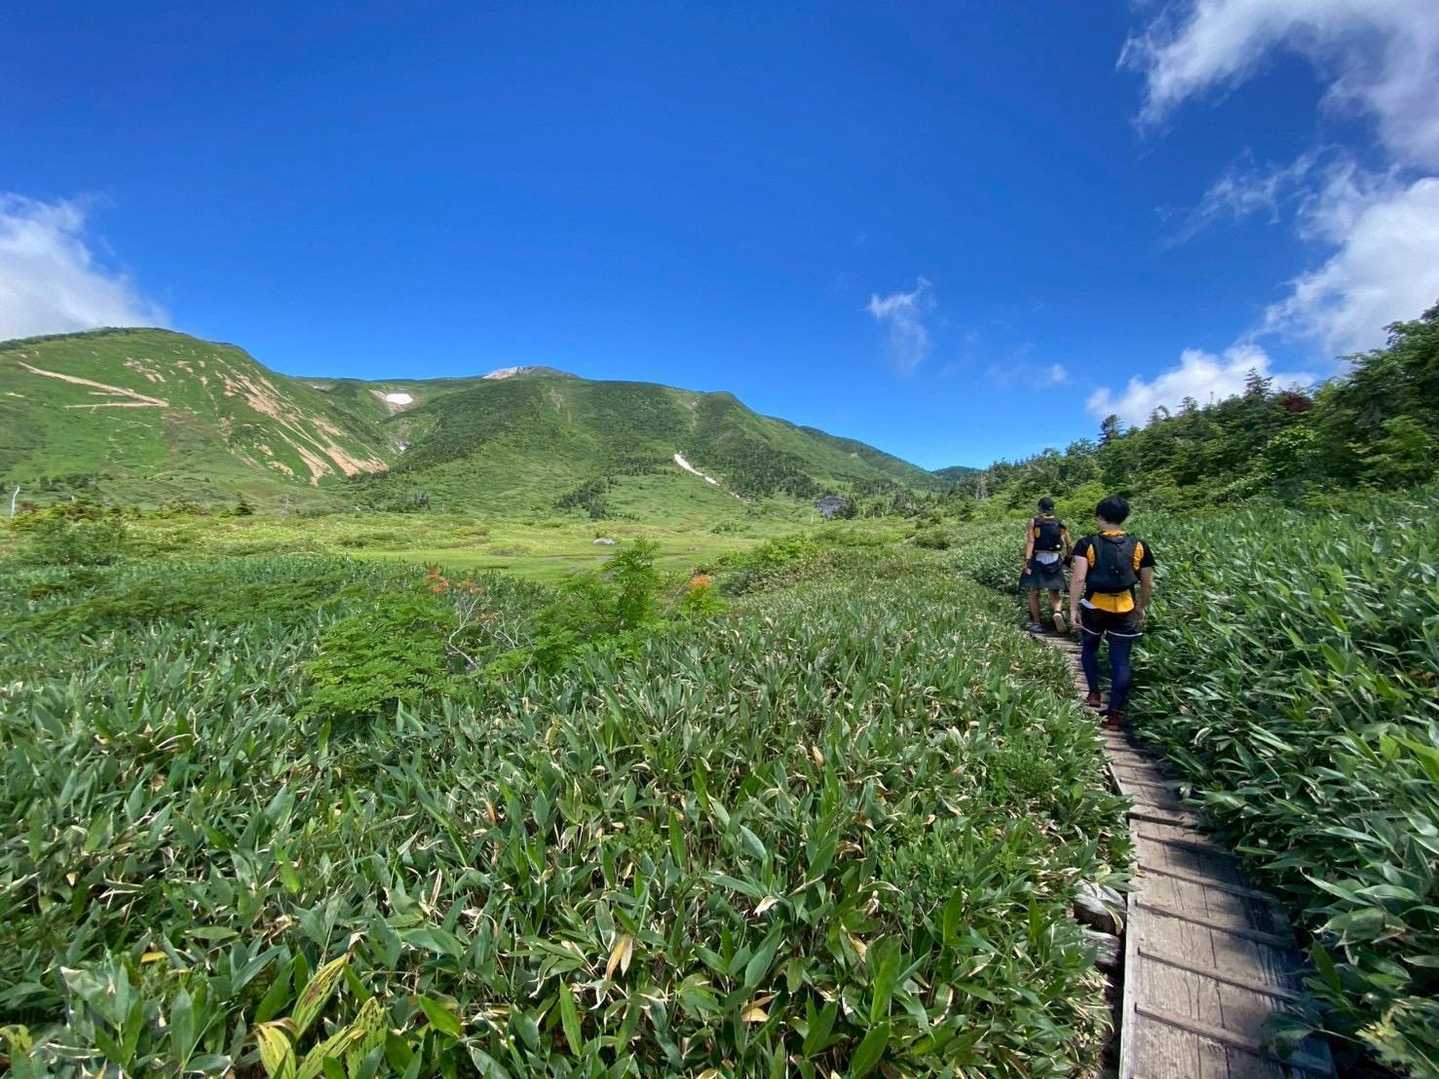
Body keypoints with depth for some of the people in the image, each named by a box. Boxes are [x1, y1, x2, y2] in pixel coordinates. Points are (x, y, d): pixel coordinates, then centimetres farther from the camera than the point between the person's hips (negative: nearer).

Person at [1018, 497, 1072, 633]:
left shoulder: (1033, 522, -3)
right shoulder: (1060, 524, 5)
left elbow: (1030, 542, -13)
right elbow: (1070, 545, 6)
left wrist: (1027, 561, -16)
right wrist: (1067, 558, 21)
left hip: (1037, 560, -2)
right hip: (1055, 561, 2)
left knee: (1034, 593, 8)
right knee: (1054, 593, 10)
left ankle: (1036, 623, 11)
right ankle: (1058, 612, -18)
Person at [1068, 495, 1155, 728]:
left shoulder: (1087, 544, -8)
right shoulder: (1139, 546, 0)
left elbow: (1078, 578, -16)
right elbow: (1148, 584, 5)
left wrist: (1073, 608, -10)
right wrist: (1142, 608, 20)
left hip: (1094, 608, -1)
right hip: (1125, 610, 1)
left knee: (1089, 649, 24)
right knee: (1121, 661, 6)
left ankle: (1094, 693, 28)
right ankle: (1116, 712, 8)